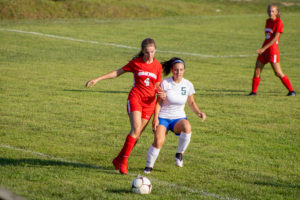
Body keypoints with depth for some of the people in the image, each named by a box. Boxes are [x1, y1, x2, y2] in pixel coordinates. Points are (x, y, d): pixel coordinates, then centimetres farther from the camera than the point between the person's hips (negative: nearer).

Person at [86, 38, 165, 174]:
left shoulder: (157, 66, 7)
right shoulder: (136, 63, 1)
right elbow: (117, 72, 9)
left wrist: (161, 93, -8)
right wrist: (98, 79, 5)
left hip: (149, 102, 3)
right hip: (135, 97, -3)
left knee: (138, 133, -1)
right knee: (136, 129, -19)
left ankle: (119, 159, 11)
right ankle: (123, 161, -12)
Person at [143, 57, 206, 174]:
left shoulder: (188, 85, 1)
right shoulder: (165, 83, -7)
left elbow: (191, 103, 13)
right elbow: (159, 102, -3)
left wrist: (199, 113, -4)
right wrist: (155, 118, -14)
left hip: (179, 118, 2)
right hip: (163, 117, -2)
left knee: (187, 127, -34)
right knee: (158, 141, -26)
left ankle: (179, 154, -13)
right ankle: (149, 166, -3)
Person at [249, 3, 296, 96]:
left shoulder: (279, 22, -11)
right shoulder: (268, 21, 13)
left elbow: (275, 38, -17)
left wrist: (263, 49, -22)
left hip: (272, 49, -7)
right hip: (264, 50, 7)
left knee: (278, 73, -7)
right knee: (257, 70, 2)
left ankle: (291, 91, 1)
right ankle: (254, 91, 11)